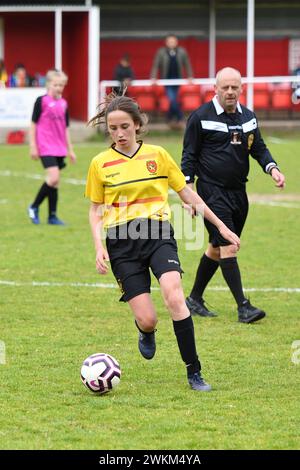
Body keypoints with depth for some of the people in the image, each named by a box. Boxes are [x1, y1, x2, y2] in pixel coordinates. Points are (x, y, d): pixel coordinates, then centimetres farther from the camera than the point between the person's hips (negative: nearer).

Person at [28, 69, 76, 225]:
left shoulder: (63, 104, 11)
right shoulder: (42, 101, -5)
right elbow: (33, 124, -3)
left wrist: (70, 150, 18)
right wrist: (33, 146, -6)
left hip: (60, 148, 6)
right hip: (46, 148, -6)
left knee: (55, 182, 7)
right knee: (53, 178, -18)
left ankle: (52, 216, 13)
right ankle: (34, 207, -2)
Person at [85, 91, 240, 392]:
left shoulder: (157, 155, 6)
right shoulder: (100, 164, 5)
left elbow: (187, 194, 13)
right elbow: (95, 210, 13)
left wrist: (221, 226, 13)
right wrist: (99, 248, -2)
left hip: (158, 234, 0)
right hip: (122, 243, 0)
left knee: (174, 297, -25)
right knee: (147, 320, -9)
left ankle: (194, 373, -17)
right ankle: (146, 333, 32)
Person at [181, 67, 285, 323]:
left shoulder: (248, 116, 10)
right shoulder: (201, 117, -6)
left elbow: (259, 148, 17)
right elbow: (189, 155, -3)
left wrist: (272, 168, -3)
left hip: (238, 191, 6)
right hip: (212, 192, -6)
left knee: (217, 249, 13)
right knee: (228, 247, -13)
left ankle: (195, 299, 27)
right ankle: (243, 307, -13)